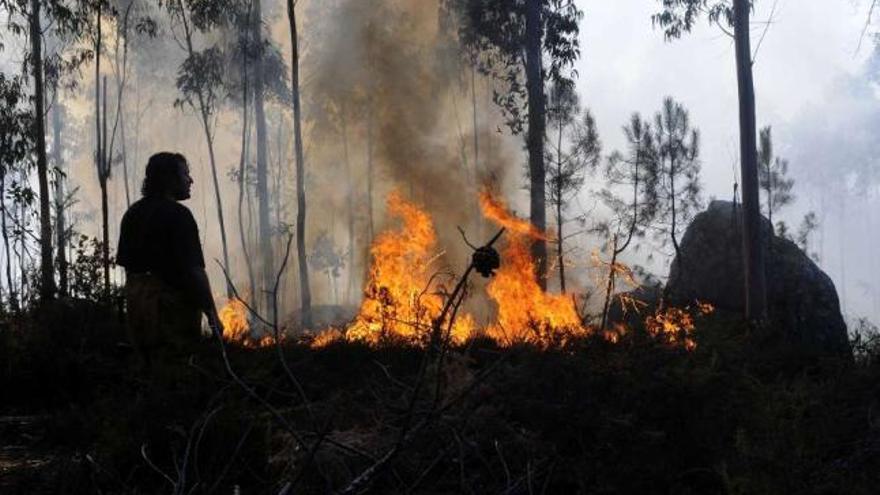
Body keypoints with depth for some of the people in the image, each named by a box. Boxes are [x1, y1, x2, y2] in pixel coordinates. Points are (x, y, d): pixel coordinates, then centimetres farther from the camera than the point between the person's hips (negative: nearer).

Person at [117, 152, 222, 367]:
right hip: (172, 306, -8)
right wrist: (212, 315, -16)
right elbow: (194, 269, -19)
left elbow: (125, 263, 16)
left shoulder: (132, 214, 12)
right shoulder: (178, 214, -13)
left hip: (135, 299, 8)